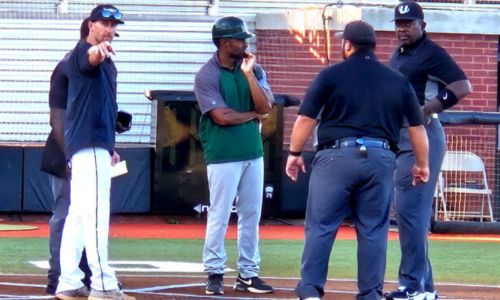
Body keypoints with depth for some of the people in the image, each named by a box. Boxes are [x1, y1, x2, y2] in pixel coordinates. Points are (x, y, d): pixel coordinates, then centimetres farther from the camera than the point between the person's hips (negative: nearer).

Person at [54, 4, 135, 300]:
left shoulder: (107, 63, 21)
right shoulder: (83, 51, -8)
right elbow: (90, 58, -34)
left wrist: (109, 147, 23)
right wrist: (98, 51, -57)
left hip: (97, 146, 10)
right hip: (88, 143, -10)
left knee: (78, 214, 11)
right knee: (96, 213, -14)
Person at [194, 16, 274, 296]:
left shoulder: (254, 69, 7)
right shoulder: (207, 75, -8)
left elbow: (265, 107, -5)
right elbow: (222, 116, -16)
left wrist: (248, 73, -11)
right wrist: (253, 115, -3)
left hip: (253, 152, 5)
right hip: (223, 155, -5)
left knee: (252, 215, 7)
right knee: (220, 215, -3)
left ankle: (248, 273, 14)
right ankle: (215, 273, 5)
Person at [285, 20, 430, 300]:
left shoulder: (331, 75, 2)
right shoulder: (398, 81, 11)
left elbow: (306, 118, -1)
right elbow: (417, 127, 12)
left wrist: (295, 154, 8)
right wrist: (422, 164, 22)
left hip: (336, 155, -3)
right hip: (381, 159, 3)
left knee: (321, 226, 0)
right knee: (373, 230, 9)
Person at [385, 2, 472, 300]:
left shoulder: (431, 53, -8)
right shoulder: (397, 57, 18)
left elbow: (463, 87, -18)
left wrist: (426, 110, -21)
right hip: (398, 137, 10)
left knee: (409, 208, -14)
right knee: (407, 210, 11)